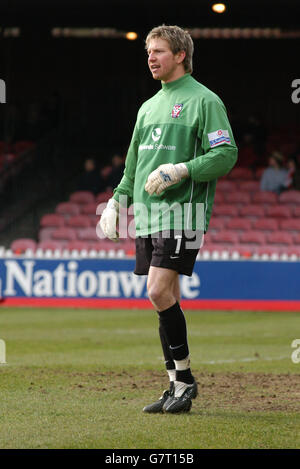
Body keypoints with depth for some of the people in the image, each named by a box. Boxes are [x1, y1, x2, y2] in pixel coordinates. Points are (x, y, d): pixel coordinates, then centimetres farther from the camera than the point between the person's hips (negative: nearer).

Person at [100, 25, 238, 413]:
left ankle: (184, 379, -6)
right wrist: (116, 201, 18)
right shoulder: (149, 107, 20)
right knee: (163, 298, 6)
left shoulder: (204, 100, -3)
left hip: (182, 211, -7)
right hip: (146, 215, 8)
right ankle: (177, 385, 10)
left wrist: (181, 170, -20)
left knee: (160, 292, -17)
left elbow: (226, 155, -11)